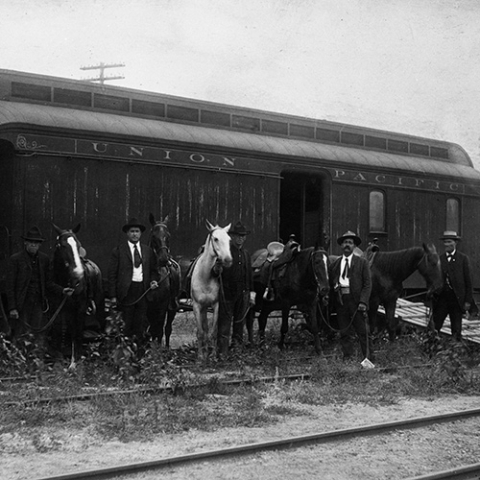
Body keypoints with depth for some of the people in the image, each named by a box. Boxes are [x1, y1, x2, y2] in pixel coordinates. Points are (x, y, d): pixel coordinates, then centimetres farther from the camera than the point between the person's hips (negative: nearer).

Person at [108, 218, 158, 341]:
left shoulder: (148, 250, 13)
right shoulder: (118, 250, 2)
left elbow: (153, 270, 20)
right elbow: (112, 274, 0)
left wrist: (153, 281, -3)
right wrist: (113, 296, -6)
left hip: (143, 290, 3)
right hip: (126, 290, -3)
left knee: (141, 324, 3)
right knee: (126, 325, -2)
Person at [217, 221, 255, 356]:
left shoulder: (246, 253, 15)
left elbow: (250, 273, 20)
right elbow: (217, 270, -10)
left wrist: (251, 291, 17)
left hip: (242, 293, 6)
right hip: (227, 292, -6)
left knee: (239, 321, 13)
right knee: (224, 322, -5)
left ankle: (238, 345, 23)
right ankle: (222, 352, -4)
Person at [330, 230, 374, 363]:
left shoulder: (362, 262, 5)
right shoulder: (335, 263, 14)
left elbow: (367, 284, -1)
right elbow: (331, 281, 16)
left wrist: (363, 301, -11)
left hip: (356, 301, -3)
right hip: (340, 301, 3)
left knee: (363, 332, -2)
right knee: (344, 333, 5)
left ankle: (369, 359, 2)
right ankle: (347, 359, 10)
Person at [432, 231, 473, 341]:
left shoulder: (463, 259, 0)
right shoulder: (439, 259, 7)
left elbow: (468, 281, -1)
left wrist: (468, 301, -6)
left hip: (456, 298, -2)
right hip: (441, 298, 2)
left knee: (456, 331, 5)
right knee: (434, 328, -1)